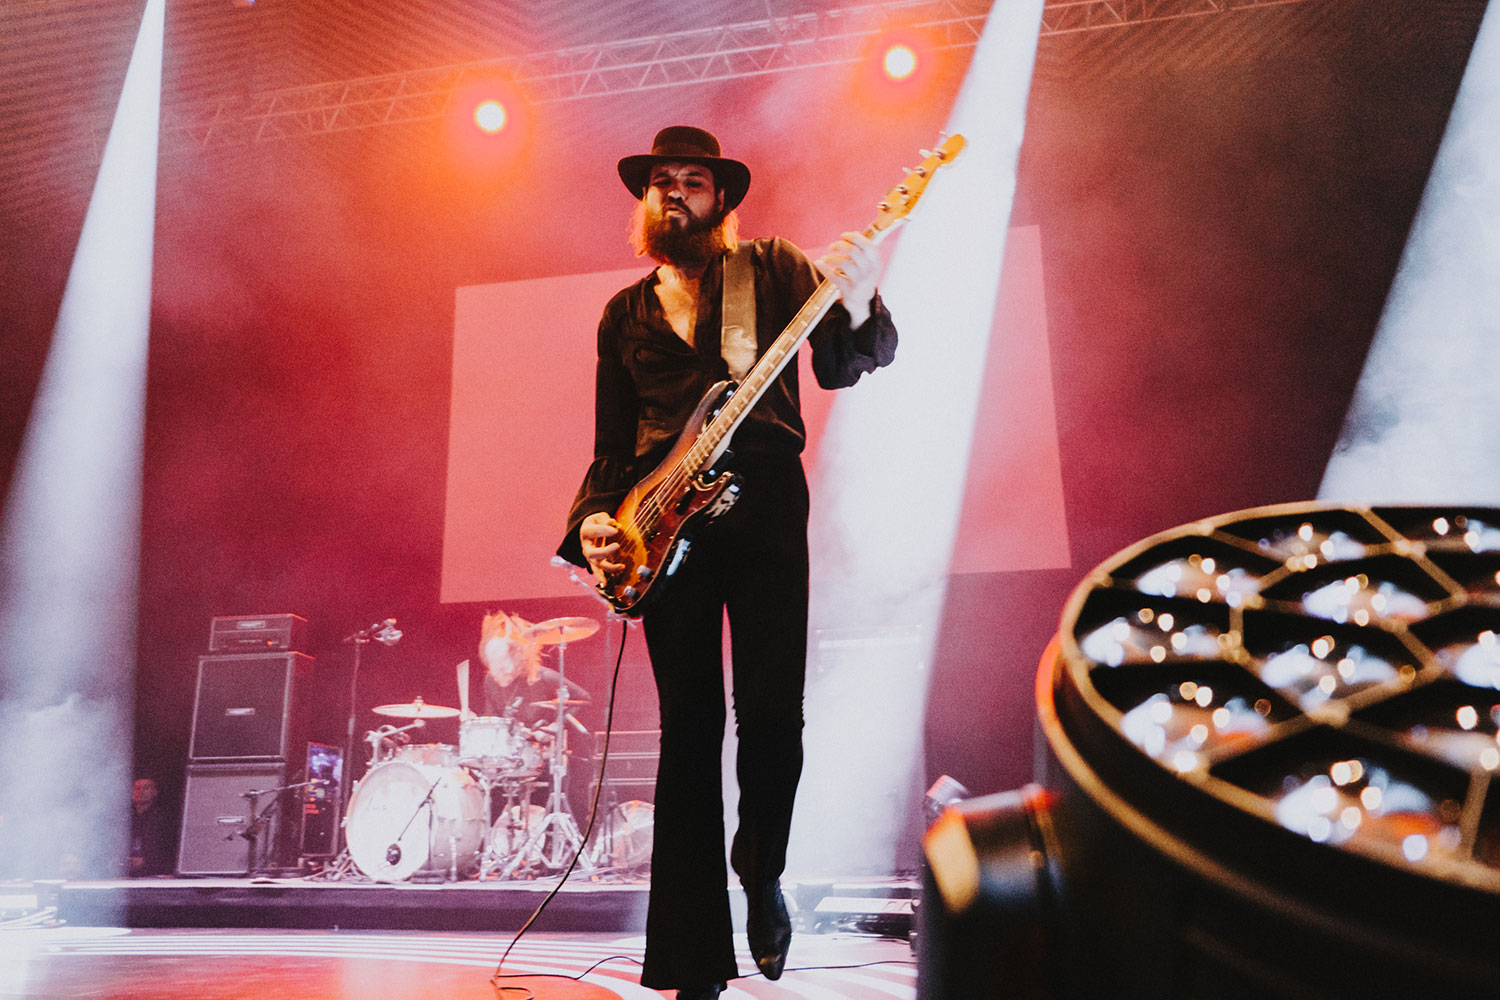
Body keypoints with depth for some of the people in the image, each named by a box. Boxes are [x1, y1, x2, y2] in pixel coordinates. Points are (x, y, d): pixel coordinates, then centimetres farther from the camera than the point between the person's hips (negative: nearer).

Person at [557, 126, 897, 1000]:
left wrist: (855, 305, -23)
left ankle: (762, 871, 25)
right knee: (689, 725, 0)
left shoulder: (772, 268, 11)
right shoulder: (624, 315, 19)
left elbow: (844, 365, -1)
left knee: (772, 710, -8)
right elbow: (613, 446, 18)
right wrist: (592, 523, 1)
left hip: (764, 501, -2)